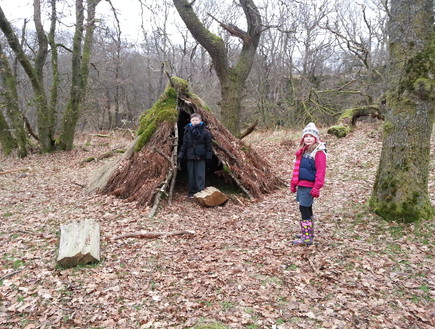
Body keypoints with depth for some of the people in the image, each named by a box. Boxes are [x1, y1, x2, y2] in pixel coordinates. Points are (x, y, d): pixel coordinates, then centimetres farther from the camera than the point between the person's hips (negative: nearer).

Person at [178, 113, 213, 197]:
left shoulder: (205, 132, -3)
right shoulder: (187, 131, 5)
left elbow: (208, 145, 0)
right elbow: (184, 144, 10)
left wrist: (208, 155, -4)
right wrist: (181, 155, 5)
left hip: (200, 157, -3)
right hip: (190, 156, 3)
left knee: (200, 175, -3)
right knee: (191, 175, 8)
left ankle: (201, 192, 3)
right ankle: (192, 192, 18)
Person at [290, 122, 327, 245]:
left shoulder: (319, 152, -12)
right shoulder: (303, 151, 14)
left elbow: (321, 171, -17)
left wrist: (317, 188, -20)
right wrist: (293, 183, 17)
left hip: (309, 186, -8)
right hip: (301, 185, 8)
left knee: (304, 209, -7)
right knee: (307, 209, 17)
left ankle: (307, 238, 1)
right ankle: (309, 233, 30)